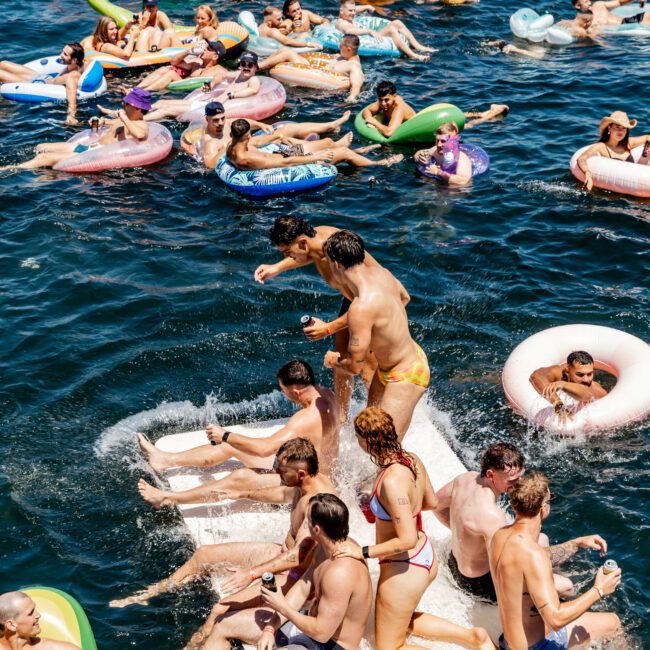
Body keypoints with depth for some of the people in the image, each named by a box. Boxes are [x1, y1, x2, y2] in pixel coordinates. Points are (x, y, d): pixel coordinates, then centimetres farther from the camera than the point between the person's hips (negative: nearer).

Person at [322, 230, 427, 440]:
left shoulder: (361, 308, -35)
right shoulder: (379, 272, -8)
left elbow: (355, 366, -27)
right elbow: (404, 297, 16)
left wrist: (333, 360, -5)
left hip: (406, 375, -10)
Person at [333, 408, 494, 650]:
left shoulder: (391, 482, -31)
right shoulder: (412, 460, -6)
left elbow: (408, 540, -30)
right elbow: (431, 502, 10)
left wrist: (363, 552, -23)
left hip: (404, 570, -9)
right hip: (426, 557, 9)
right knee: (402, 622, 34)